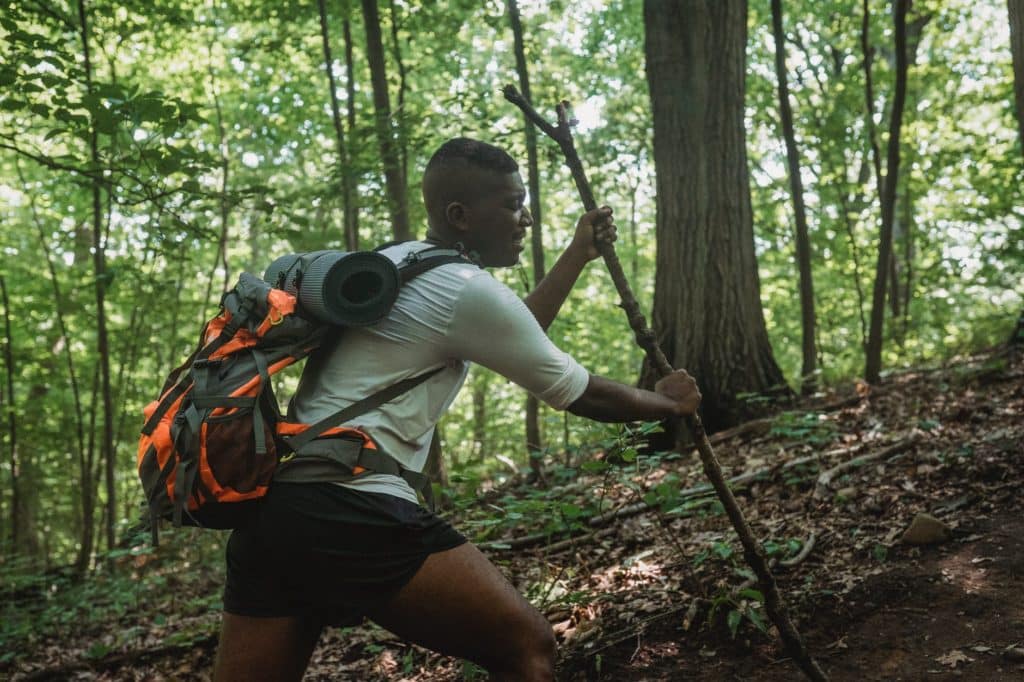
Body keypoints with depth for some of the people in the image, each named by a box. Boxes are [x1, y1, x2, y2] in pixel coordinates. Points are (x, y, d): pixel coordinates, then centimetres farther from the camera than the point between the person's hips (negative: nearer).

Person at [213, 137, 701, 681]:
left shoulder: (392, 263, 20)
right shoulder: (466, 290, -7)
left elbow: (512, 337, 32)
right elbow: (580, 393, 4)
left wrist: (578, 254, 35)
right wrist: (667, 403, 21)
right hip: (351, 509, -9)